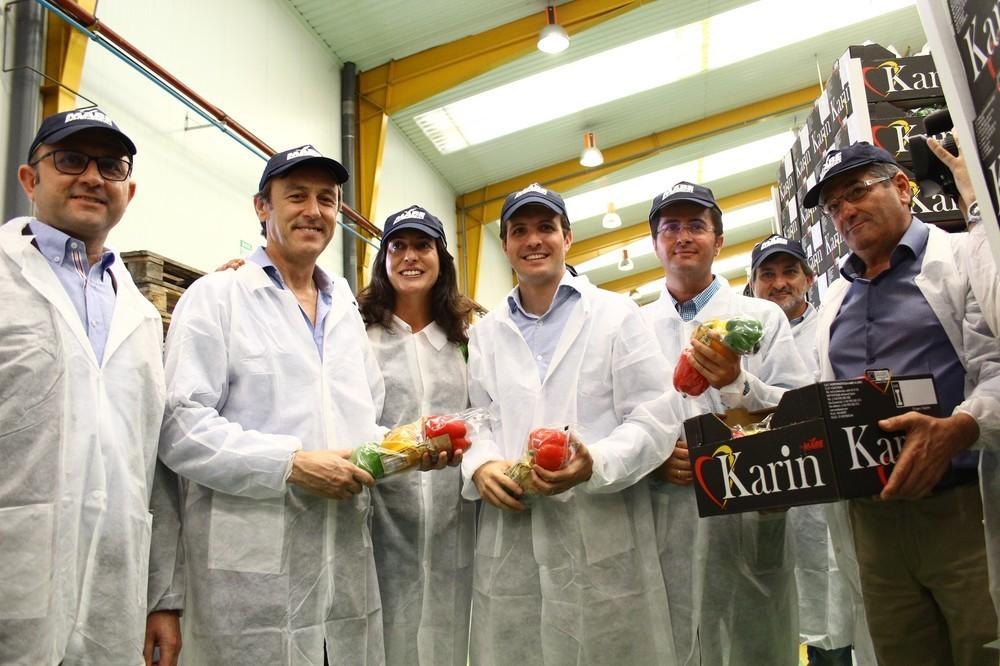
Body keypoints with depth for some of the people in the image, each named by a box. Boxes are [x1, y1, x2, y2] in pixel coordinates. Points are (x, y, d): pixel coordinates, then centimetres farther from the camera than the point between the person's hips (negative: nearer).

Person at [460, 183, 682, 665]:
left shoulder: (616, 314, 4)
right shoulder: (486, 332, 15)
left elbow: (656, 418, -3)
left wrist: (595, 464, -19)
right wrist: (481, 466, -8)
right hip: (510, 542, 3)